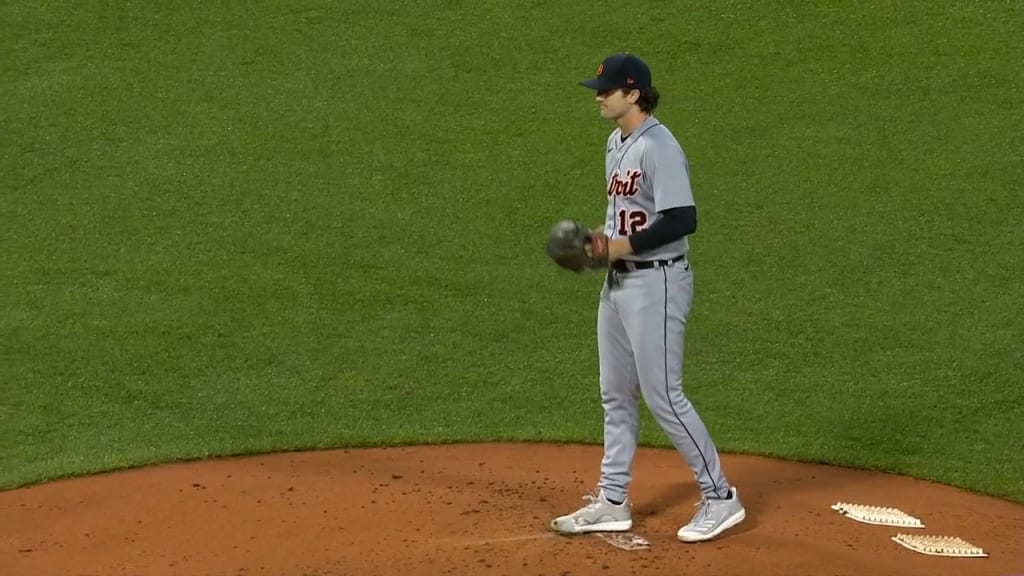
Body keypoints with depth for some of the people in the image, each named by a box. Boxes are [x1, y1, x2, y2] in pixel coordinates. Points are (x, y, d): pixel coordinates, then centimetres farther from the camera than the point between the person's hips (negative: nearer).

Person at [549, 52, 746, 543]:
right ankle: (612, 502, 23)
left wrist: (626, 246, -20)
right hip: (618, 282, 10)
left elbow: (683, 220, -25)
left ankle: (720, 497, 5)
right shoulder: (616, 144, 11)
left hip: (656, 282, -10)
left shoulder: (658, 147, -19)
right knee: (615, 394, 14)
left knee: (662, 396, -6)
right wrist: (603, 238, 4)